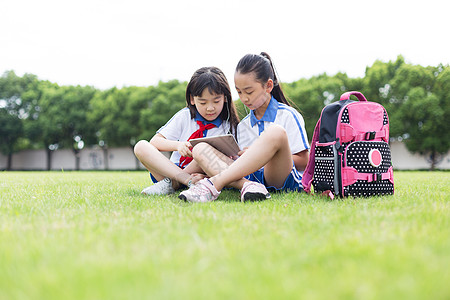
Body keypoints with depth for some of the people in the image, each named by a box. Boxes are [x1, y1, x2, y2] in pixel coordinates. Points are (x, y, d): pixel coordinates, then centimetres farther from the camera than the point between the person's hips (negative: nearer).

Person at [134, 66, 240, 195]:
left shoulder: (229, 126, 1)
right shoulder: (185, 116, 5)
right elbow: (155, 141, 0)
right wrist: (177, 145, -22)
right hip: (173, 169, 3)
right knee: (141, 146, -19)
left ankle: (172, 183, -24)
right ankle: (187, 179, -33)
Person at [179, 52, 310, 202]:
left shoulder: (288, 115, 5)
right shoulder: (243, 125, 20)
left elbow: (303, 162, -1)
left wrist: (262, 155, -9)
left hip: (281, 178, -5)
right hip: (251, 176, 5)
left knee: (276, 132, -34)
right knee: (200, 149, -9)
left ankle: (214, 184, -35)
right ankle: (247, 185, -35)